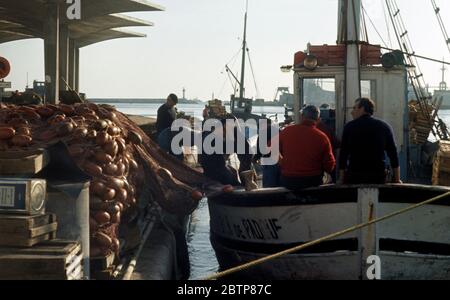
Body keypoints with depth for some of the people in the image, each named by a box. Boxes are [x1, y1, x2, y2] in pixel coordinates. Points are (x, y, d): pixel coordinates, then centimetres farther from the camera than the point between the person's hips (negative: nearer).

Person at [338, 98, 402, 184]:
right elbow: (393, 154, 4)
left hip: (354, 177, -1)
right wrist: (397, 180, 7)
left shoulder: (349, 127, 4)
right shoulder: (385, 126, 8)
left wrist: (341, 179, 6)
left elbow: (343, 155, 3)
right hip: (378, 177, 1)